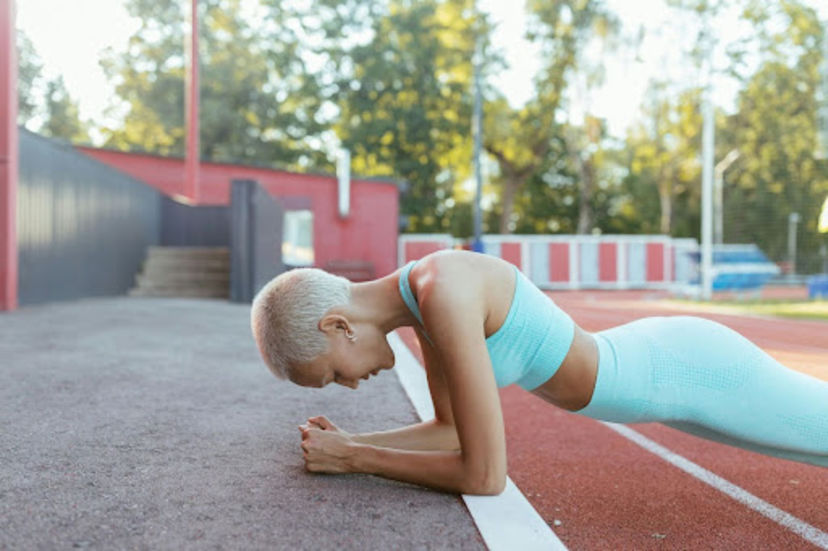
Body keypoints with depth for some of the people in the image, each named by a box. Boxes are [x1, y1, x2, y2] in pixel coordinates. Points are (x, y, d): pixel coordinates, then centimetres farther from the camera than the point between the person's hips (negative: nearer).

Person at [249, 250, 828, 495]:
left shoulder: (445, 296, -35)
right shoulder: (418, 298, -4)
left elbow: (485, 474, -32)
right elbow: (451, 431, 5)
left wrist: (352, 459, -21)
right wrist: (350, 442, -8)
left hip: (693, 370, -8)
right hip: (652, 365, 8)